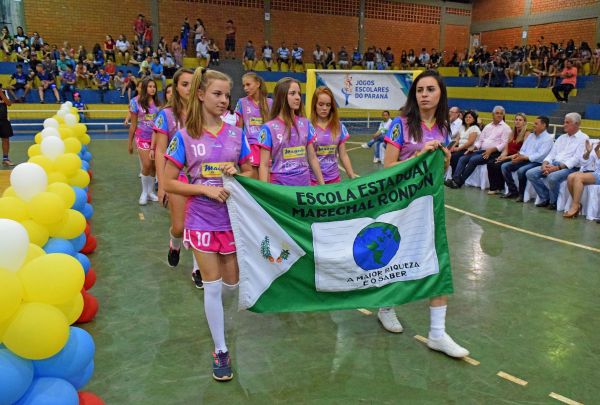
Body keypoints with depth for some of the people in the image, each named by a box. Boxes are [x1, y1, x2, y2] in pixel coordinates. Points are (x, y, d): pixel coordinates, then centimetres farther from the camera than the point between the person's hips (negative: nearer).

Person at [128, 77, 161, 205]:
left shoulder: (157, 103, 2)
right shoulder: (136, 102, -5)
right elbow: (133, 124, -1)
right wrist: (130, 142, 2)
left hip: (156, 137, 3)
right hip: (142, 137, -3)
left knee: (154, 166, 6)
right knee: (147, 165, -11)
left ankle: (151, 191, 22)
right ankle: (144, 192, 7)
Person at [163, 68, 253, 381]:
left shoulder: (236, 134, 0)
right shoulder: (184, 136, -7)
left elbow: (250, 172, 10)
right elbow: (169, 183, -7)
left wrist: (237, 175, -12)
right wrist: (207, 189, -18)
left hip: (233, 218, 3)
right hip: (202, 221, -3)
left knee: (232, 283, 11)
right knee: (212, 285, 3)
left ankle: (212, 311, 47)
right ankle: (220, 351, 18)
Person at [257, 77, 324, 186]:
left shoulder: (305, 124, 6)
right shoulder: (269, 128, -6)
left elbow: (312, 158, 11)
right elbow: (264, 165, -7)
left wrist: (322, 185, 9)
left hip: (304, 183, 4)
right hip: (280, 185, -3)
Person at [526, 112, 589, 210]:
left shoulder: (583, 138, -1)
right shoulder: (561, 137, 21)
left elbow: (576, 159, -13)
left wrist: (558, 167, -22)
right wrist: (545, 164, -8)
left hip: (570, 168, -7)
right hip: (554, 165, 7)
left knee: (552, 177, -37)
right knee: (530, 173, -12)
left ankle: (553, 202, -11)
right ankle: (545, 198, -2)